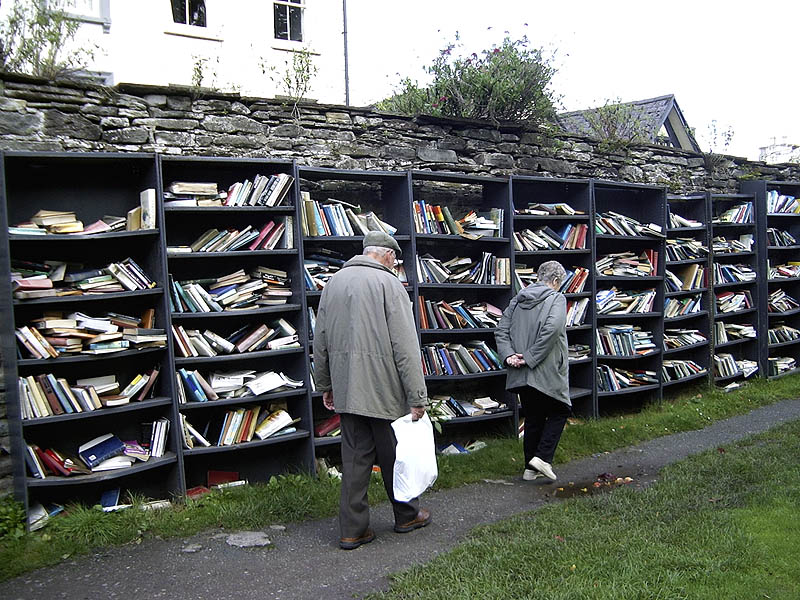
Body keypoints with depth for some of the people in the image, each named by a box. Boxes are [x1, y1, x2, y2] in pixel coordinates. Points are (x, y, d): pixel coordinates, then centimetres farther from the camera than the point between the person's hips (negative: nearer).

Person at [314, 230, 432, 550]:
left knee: (355, 457, 10)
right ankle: (407, 515, 29)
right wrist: (417, 397, -13)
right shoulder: (388, 283, -9)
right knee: (393, 454, 11)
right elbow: (405, 346, -15)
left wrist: (325, 385, 23)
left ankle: (352, 530, 12)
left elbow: (320, 341, 15)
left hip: (345, 389, 5)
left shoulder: (333, 282, 10)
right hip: (384, 389, -5)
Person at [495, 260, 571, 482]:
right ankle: (542, 457, -1)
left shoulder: (517, 299, 11)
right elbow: (551, 329, -23)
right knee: (558, 413, 12)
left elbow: (501, 330, 4)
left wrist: (509, 355, -6)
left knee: (532, 418, 15)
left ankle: (531, 468, 18)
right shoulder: (557, 299, -7)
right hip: (547, 372, -6)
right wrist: (531, 358, -19)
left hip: (521, 374, 6)